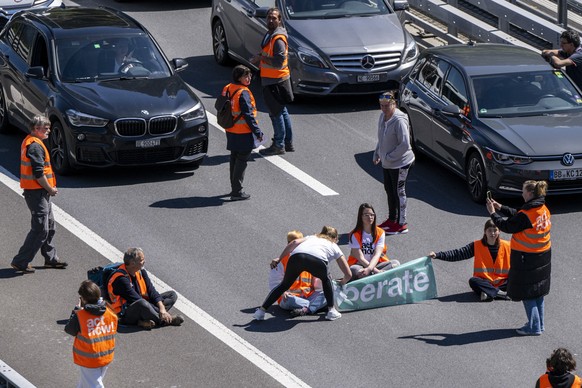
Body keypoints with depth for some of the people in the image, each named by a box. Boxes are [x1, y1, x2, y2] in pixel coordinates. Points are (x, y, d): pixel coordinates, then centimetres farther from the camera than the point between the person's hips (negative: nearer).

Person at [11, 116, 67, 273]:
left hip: (40, 192, 11)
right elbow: (38, 173, -24)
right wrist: (50, 189, -11)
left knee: (49, 226, 18)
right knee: (40, 229, -8)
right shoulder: (35, 146, -19)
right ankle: (20, 262, -4)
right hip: (37, 193, -11)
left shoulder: (28, 142, 14)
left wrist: (49, 188, 14)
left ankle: (51, 258, 27)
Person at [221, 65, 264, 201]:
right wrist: (257, 132, -15)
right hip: (243, 133, -8)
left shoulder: (227, 89, 5)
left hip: (231, 132, 8)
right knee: (241, 161, -2)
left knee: (234, 158, 19)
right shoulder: (243, 93, -21)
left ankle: (234, 187, 28)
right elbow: (248, 115, -21)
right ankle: (237, 192, -2)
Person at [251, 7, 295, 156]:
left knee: (276, 113, -3)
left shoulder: (278, 39, -20)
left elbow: (279, 62, -26)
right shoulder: (270, 35, 12)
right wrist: (259, 60, 8)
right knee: (282, 112, 17)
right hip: (272, 80, 11)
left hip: (275, 81, -11)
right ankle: (288, 143, 26)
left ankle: (278, 146, 3)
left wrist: (261, 57, -19)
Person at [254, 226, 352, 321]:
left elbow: (295, 242, 20)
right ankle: (331, 310, 26)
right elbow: (348, 274, 36)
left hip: (296, 256, 2)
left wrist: (279, 258, 21)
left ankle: (261, 311, 20)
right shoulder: (335, 247, 37)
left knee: (284, 285, 23)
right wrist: (341, 283, 56)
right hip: (317, 260, -2)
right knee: (326, 280, 31)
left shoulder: (312, 237, 42)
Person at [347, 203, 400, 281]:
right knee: (354, 269, -37)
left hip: (376, 264, 3)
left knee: (395, 263, -23)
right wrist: (376, 270, -25)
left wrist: (369, 269, -31)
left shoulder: (380, 233, 1)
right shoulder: (355, 235, -6)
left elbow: (377, 255, -12)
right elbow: (360, 258, -13)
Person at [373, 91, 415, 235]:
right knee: (389, 190, 20)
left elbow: (405, 144, -27)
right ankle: (392, 219, 36)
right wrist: (377, 154, 9)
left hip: (400, 163, -9)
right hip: (387, 163, 9)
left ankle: (401, 224, 10)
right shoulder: (383, 116, 3)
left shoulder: (399, 120, -25)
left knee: (398, 192, 0)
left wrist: (389, 157, -21)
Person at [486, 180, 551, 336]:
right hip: (543, 257, 8)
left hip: (527, 259, -8)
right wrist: (501, 208, 12)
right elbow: (517, 215, 12)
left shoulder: (527, 215, -26)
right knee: (538, 292, 18)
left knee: (527, 294, 3)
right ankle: (539, 324, 28)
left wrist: (493, 213, -4)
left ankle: (534, 327, 7)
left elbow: (507, 226, -16)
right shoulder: (543, 209, 1)